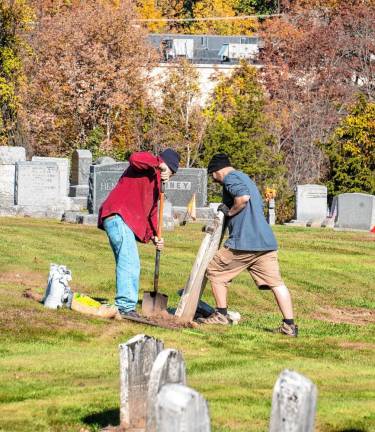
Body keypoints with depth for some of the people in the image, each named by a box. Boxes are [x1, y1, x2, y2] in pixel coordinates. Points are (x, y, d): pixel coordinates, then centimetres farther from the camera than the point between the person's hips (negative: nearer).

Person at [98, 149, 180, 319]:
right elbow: (135, 158, -25)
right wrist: (159, 163, -14)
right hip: (118, 217, -11)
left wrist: (153, 236, 14)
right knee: (130, 263, -16)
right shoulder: (147, 168, 0)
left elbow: (151, 212, 27)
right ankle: (126, 306, -20)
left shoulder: (155, 183, 29)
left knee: (126, 265, 13)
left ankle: (124, 306, 17)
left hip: (124, 222, 11)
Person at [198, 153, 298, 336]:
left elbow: (243, 197, -23)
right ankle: (289, 325, -5)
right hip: (266, 241, 8)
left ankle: (221, 315, 13)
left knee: (215, 270, 10)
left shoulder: (230, 178, -3)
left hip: (244, 242, -8)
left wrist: (230, 211, -5)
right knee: (276, 282, 2)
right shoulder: (245, 178, 26)